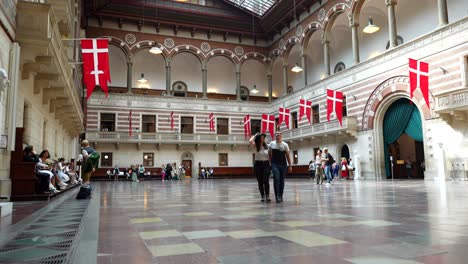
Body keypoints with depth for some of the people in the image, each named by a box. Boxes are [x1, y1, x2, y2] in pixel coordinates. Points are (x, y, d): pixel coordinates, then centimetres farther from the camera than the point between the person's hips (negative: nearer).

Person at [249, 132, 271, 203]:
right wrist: (255, 135, -5)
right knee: (260, 181, 5)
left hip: (266, 164, 0)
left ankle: (267, 196, -13)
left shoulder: (267, 146, 3)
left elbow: (270, 156, 9)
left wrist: (271, 164, 3)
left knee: (266, 181, -13)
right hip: (258, 164, 0)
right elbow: (250, 141, -22)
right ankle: (262, 196, 13)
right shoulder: (256, 145, -1)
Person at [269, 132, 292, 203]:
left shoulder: (285, 145, 2)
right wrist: (270, 162, 13)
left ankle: (280, 196, 19)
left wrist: (290, 166, 0)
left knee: (282, 181, 7)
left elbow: (288, 156, 3)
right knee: (276, 179, -17)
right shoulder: (272, 144, 4)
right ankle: (277, 196, -15)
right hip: (275, 164, -1)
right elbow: (269, 153, 15)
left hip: (283, 165, 1)